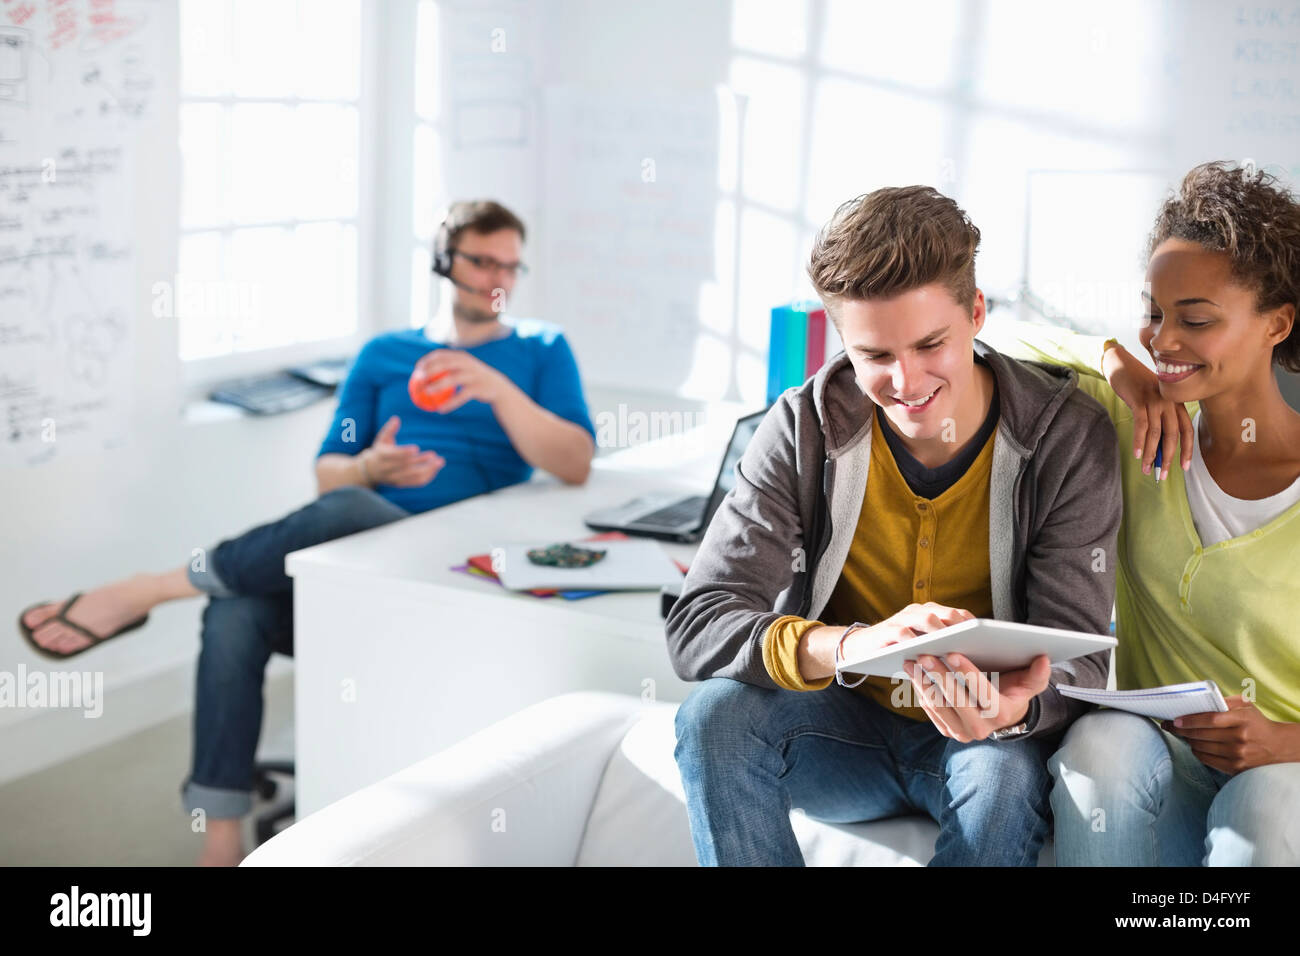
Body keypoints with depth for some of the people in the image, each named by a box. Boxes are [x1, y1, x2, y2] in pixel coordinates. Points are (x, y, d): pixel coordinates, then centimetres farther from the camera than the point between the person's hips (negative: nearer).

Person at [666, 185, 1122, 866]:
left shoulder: (1067, 438, -12)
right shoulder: (805, 428, -11)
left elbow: (1077, 653, -13)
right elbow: (697, 629, -19)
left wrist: (1011, 709, -39)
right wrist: (850, 645, -39)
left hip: (987, 737, -1)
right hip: (844, 728, 2)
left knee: (1005, 775, -34)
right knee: (717, 713, -27)